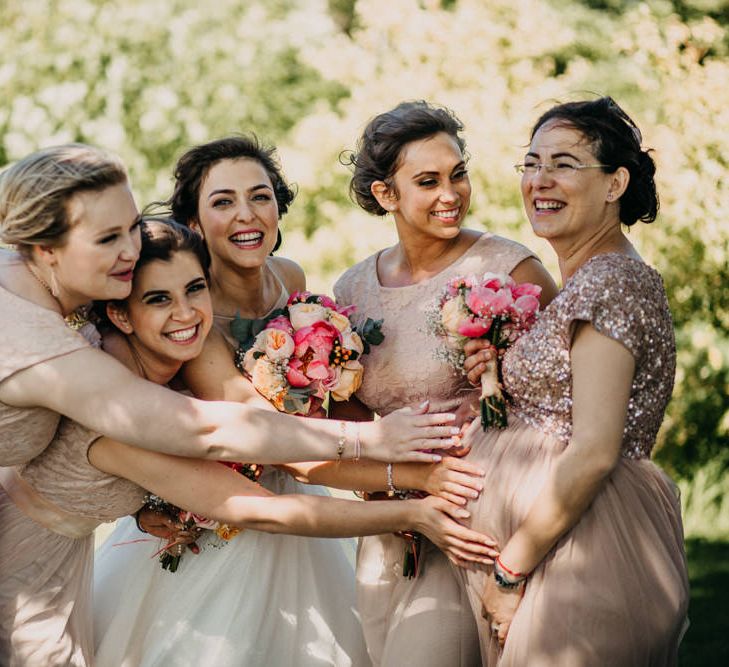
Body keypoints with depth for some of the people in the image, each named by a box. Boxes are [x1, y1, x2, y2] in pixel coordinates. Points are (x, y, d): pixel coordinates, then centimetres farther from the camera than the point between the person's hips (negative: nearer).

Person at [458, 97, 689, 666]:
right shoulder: (588, 280, 15)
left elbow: (593, 451, -21)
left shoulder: (608, 282, -15)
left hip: (587, 568, -10)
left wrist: (510, 570, -17)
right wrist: (500, 378, 3)